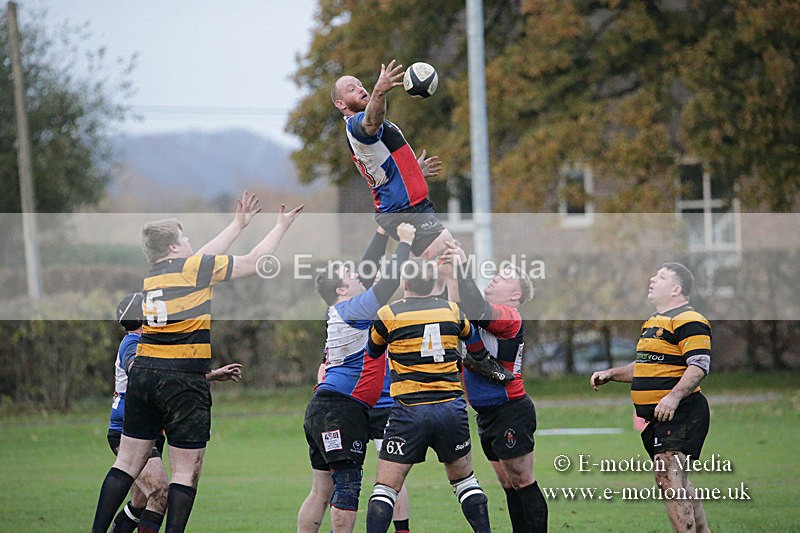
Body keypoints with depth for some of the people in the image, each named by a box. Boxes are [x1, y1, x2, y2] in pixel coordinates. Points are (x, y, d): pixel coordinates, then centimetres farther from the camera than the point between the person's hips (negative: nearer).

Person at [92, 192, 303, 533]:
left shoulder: (151, 274, 13)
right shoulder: (193, 267, -6)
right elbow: (253, 262, 3)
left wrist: (238, 224, 37)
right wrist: (282, 226, 16)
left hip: (142, 373, 7)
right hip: (184, 381, -7)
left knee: (128, 462, 10)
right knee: (186, 470, -2)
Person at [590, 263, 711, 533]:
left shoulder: (688, 321, -12)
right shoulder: (653, 321, 20)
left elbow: (699, 366, -21)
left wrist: (673, 398, -31)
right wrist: (611, 374, 19)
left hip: (678, 414, -10)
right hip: (654, 417, 10)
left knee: (670, 481, -18)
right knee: (677, 483, 15)